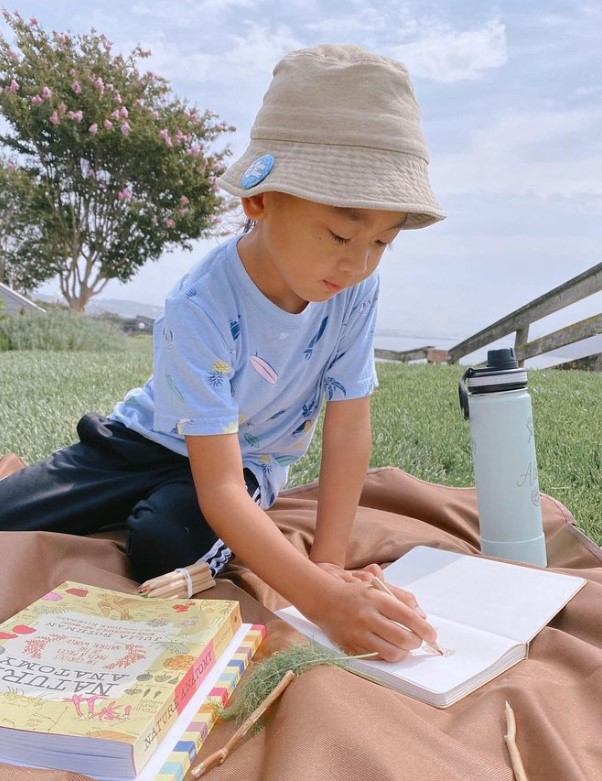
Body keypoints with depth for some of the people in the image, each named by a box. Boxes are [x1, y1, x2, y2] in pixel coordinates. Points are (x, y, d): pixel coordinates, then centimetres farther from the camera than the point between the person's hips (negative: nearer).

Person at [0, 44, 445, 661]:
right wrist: (320, 599, -47)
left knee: (167, 543, -30)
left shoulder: (355, 289, -21)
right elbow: (220, 488, -36)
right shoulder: (200, 311, -33)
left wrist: (328, 564, -23)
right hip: (147, 441, -1)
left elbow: (349, 431, -16)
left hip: (251, 460, 2)